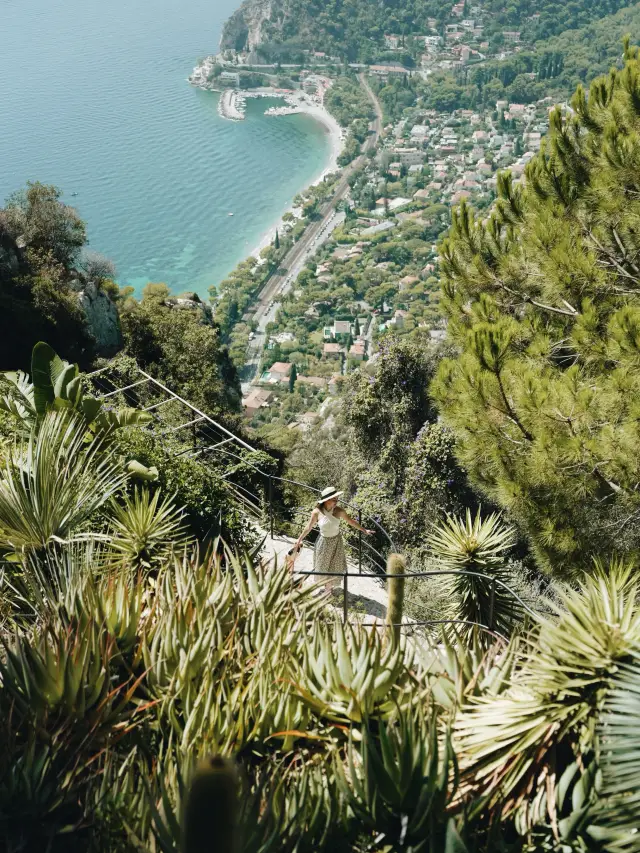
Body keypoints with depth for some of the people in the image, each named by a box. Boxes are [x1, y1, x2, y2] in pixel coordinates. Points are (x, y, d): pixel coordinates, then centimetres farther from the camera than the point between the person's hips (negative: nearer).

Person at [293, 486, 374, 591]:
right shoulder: (317, 512, -20)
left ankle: (329, 587, 36)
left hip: (337, 541, 1)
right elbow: (309, 527, -7)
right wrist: (299, 540, 0)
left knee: (336, 567, 11)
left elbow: (351, 521, -2)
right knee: (322, 567, 17)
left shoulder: (338, 511, -17)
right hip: (324, 542, -1)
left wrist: (364, 530, 4)